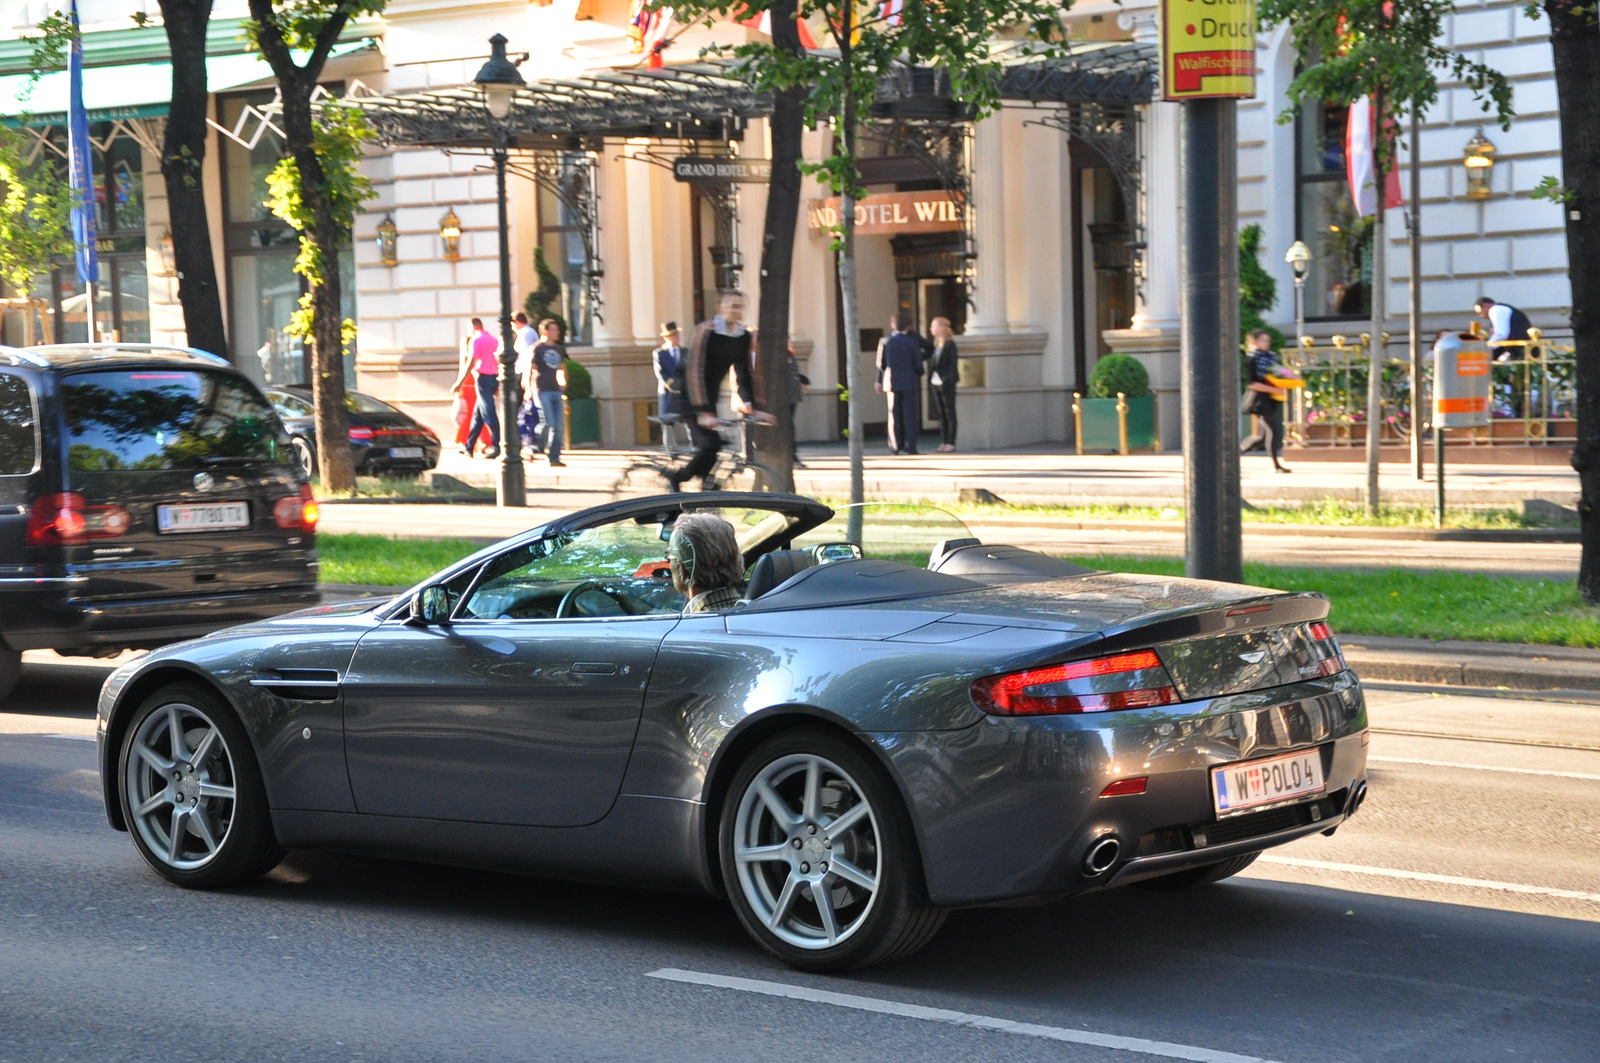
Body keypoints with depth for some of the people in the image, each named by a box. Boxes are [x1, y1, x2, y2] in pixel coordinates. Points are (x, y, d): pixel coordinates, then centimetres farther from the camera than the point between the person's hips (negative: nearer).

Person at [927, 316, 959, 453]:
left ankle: (951, 442, 2)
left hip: (946, 384, -7)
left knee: (949, 413, -1)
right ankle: (943, 441, 14)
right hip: (936, 383, 7)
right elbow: (933, 363, 14)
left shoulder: (950, 344, -9)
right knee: (941, 414, 10)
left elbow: (953, 363, -12)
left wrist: (949, 380, -19)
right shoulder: (935, 344, 12)